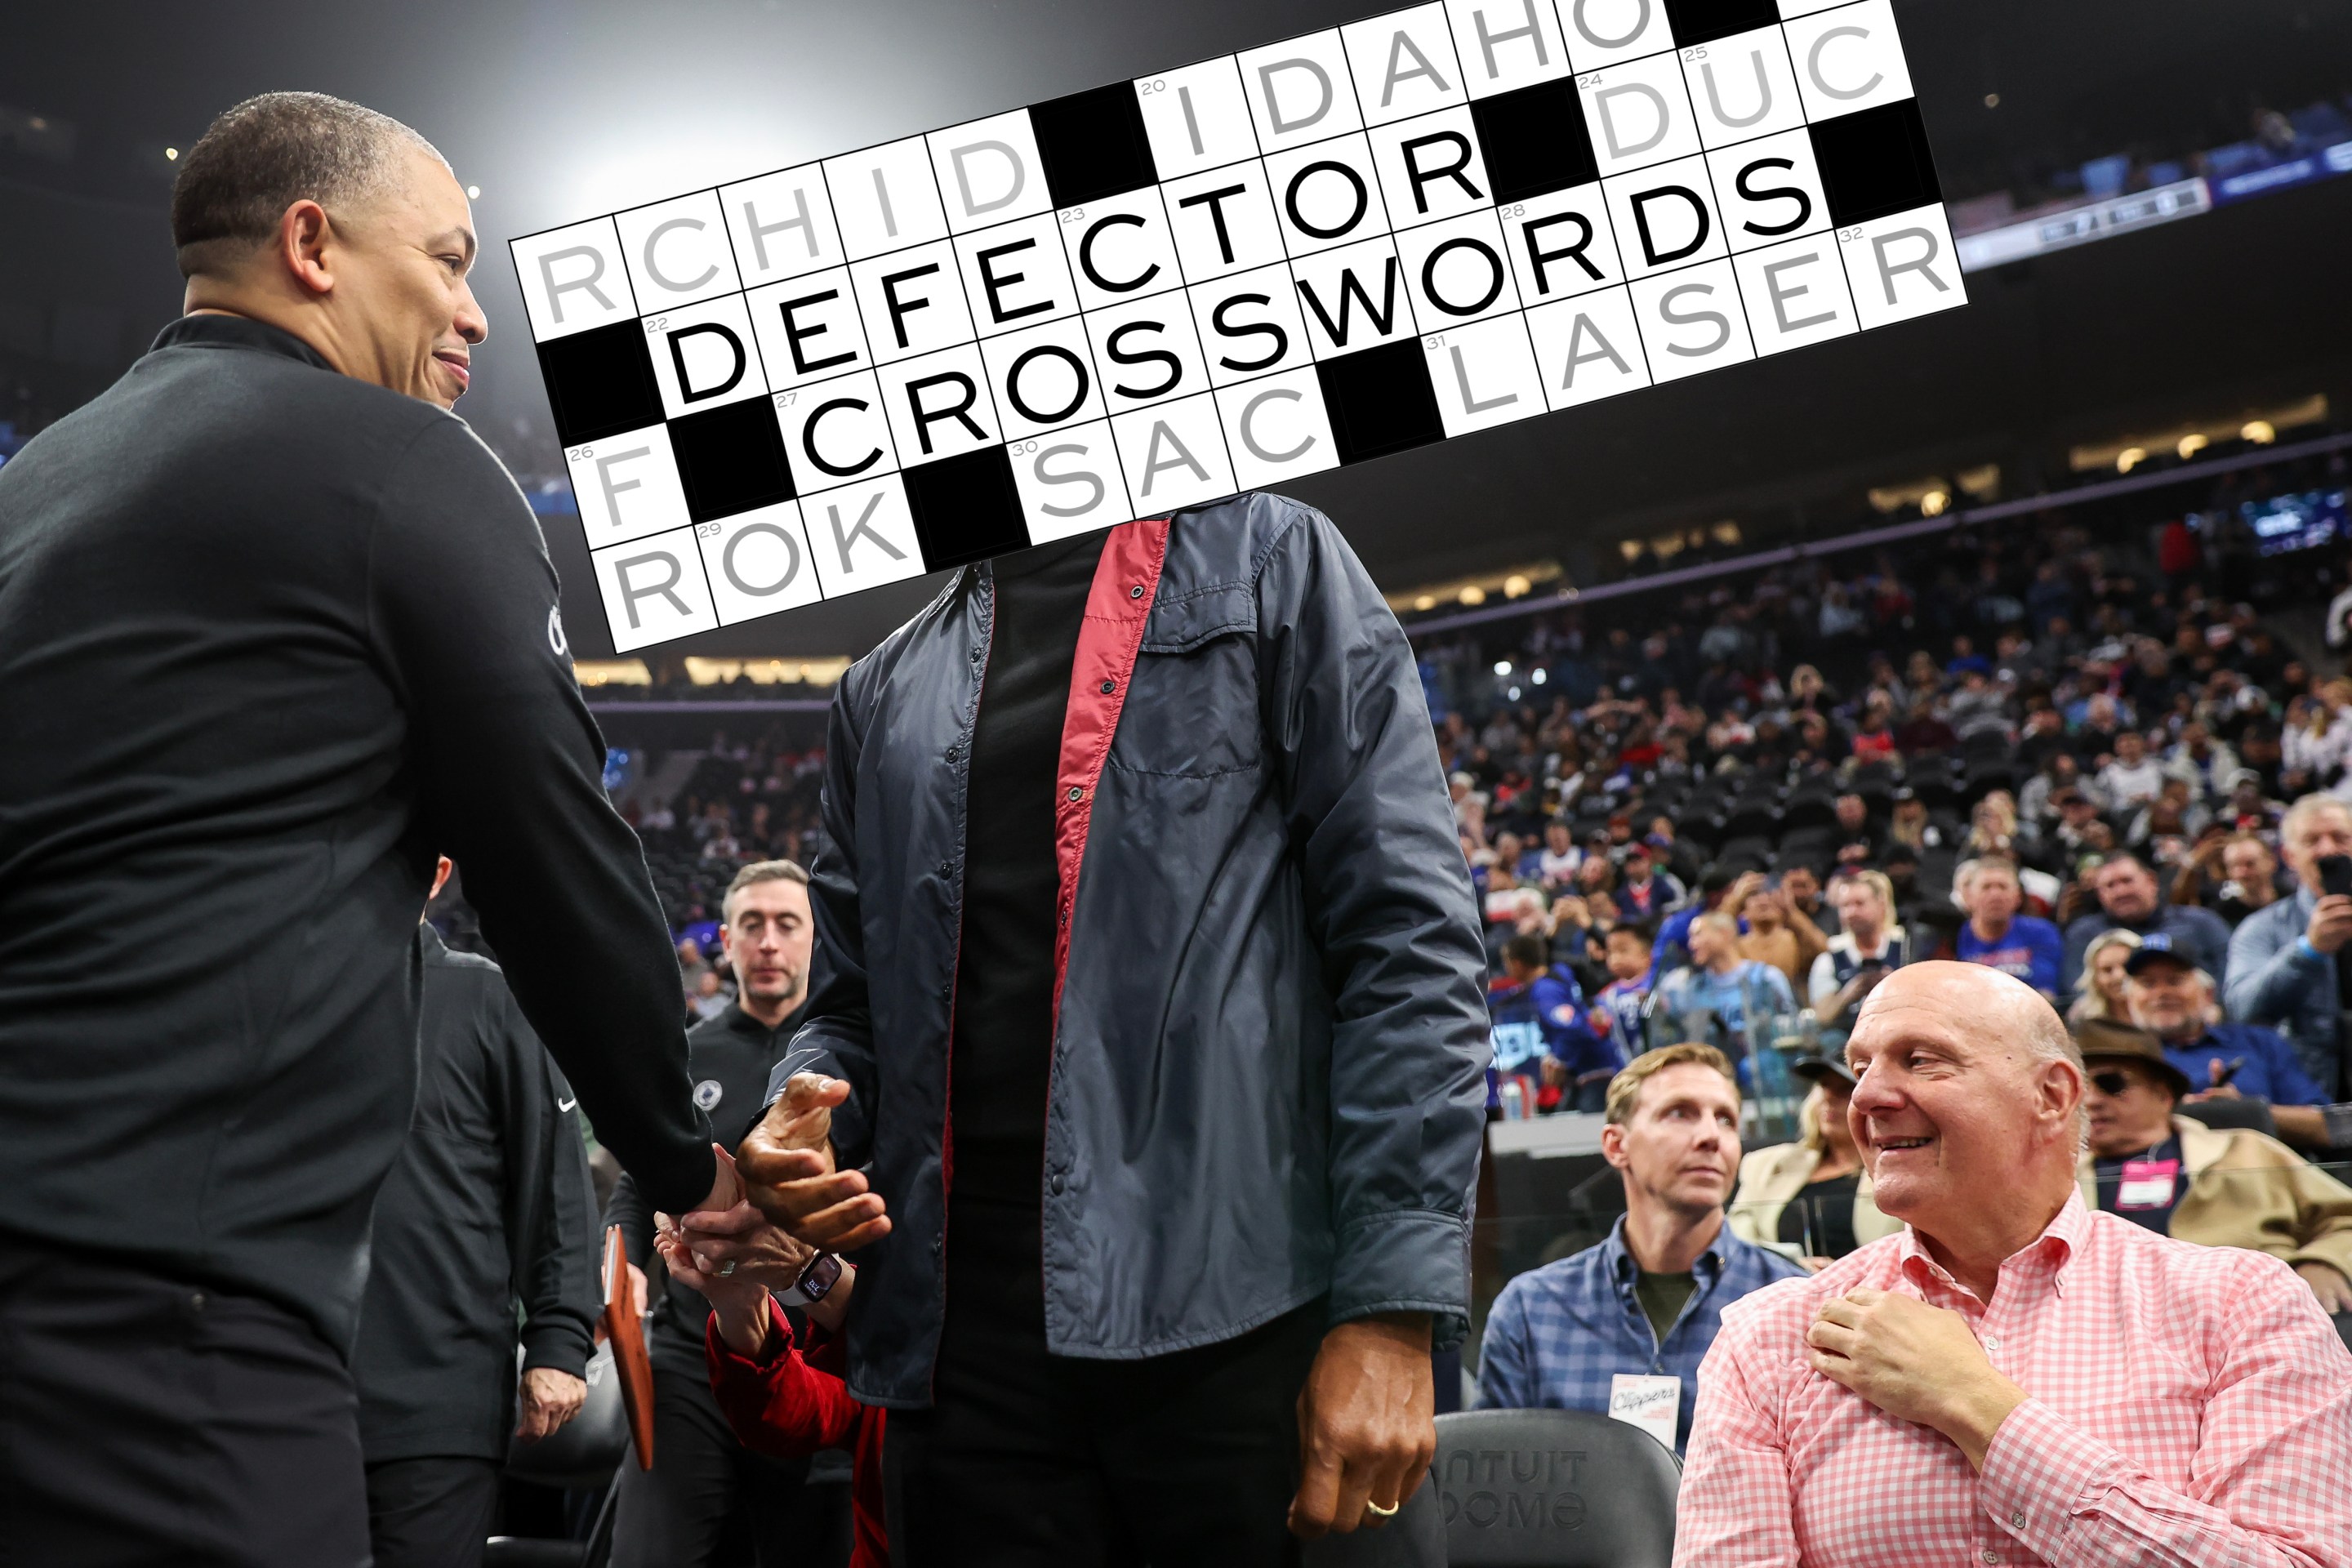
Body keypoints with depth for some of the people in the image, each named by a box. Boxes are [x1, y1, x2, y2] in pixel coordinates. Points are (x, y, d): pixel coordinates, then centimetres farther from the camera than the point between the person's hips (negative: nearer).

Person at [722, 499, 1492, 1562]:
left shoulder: (1269, 558, 6)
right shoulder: (886, 690, 20)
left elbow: (1405, 935, -3)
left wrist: (1395, 1304, -12)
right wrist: (807, 1130, -1)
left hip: (1242, 1313, -3)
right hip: (964, 1335, 4)